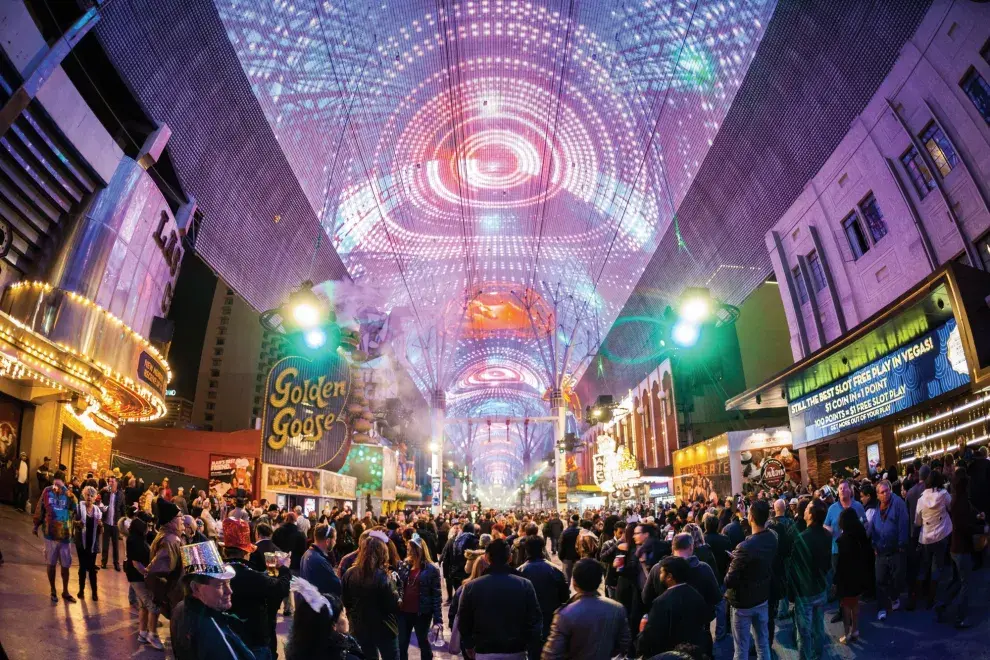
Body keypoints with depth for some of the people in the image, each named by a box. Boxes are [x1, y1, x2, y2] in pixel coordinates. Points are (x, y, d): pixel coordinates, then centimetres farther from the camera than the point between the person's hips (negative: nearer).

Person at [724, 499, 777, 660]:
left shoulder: (745, 547, -31)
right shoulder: (772, 538, -9)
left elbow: (729, 580, -25)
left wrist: (733, 562, -5)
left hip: (744, 602, -7)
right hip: (763, 597, 7)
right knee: (763, 642, 21)